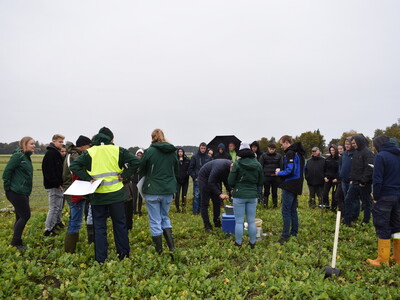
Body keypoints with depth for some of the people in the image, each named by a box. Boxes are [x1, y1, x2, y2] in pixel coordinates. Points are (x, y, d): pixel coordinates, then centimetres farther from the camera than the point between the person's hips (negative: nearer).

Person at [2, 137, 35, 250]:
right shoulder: (18, 156, -14)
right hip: (16, 193, -9)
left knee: (20, 217, 13)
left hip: (23, 193, 9)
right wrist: (8, 187, -13)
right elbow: (7, 171, -17)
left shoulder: (26, 157, 13)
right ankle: (16, 242, 6)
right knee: (25, 215, -5)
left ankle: (16, 241, 23)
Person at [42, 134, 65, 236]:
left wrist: (59, 183, 15)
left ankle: (57, 222, 33)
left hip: (57, 185, 10)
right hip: (53, 185, -10)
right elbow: (49, 171, -22)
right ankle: (48, 230, 2)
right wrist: (56, 184, -20)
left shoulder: (56, 153, 18)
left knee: (59, 206, 18)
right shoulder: (50, 153, -14)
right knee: (54, 207, -5)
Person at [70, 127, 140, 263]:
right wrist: (124, 175, -3)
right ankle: (124, 254, 24)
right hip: (116, 194, 0)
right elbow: (136, 161, -9)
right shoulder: (118, 150, -1)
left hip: (97, 196, 0)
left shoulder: (89, 152, 1)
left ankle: (100, 259, 14)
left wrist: (88, 179, -5)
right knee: (120, 224, 14)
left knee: (99, 227, 10)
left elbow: (73, 166, -6)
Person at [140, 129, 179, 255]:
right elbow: (176, 170, 13)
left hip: (153, 191, -4)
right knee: (165, 217, 20)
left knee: (155, 221, 6)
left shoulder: (150, 151, -10)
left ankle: (159, 251, 12)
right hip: (169, 190, 4)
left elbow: (142, 170, -1)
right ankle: (171, 246, 11)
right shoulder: (172, 152, 3)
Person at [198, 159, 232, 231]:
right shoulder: (219, 166, -38)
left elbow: (226, 180, 1)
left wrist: (231, 190, -13)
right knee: (205, 203, -5)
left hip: (215, 179, 8)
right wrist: (220, 194, -36)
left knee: (217, 202, 8)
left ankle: (217, 223, 18)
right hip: (204, 178, -8)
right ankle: (207, 226, 0)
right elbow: (210, 182, -33)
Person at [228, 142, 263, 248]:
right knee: (252, 221, 12)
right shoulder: (257, 164, 1)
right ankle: (252, 243, 21)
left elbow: (230, 182, -7)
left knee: (239, 221, 5)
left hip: (239, 195, -3)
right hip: (253, 195, 4)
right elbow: (261, 182, 8)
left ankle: (238, 243, 14)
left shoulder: (237, 164, -10)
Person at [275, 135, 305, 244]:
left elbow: (290, 170, -24)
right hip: (296, 186, 10)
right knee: (293, 210, 17)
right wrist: (281, 172, 15)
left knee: (286, 211, -6)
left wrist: (279, 173, -7)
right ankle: (294, 232, 26)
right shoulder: (299, 153, 15)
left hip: (290, 185, -10)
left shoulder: (290, 153, -15)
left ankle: (285, 236, -4)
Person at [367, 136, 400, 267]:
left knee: (382, 228, 2)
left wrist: (376, 197, -8)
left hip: (385, 197, -7)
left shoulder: (380, 156, -12)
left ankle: (383, 260, 8)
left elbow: (377, 179, -16)